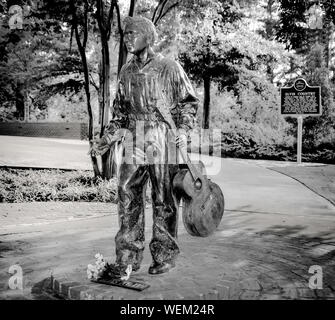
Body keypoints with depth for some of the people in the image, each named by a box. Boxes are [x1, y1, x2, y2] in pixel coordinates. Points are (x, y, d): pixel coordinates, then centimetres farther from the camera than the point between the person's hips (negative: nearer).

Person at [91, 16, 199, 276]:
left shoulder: (170, 68, -2)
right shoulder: (127, 71, 13)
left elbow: (189, 101, 3)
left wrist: (183, 129, -11)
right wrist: (107, 139, 13)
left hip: (162, 142, -5)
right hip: (134, 142, 5)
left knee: (164, 201, 2)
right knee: (128, 198, 4)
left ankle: (165, 256, 14)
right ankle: (128, 257, 15)